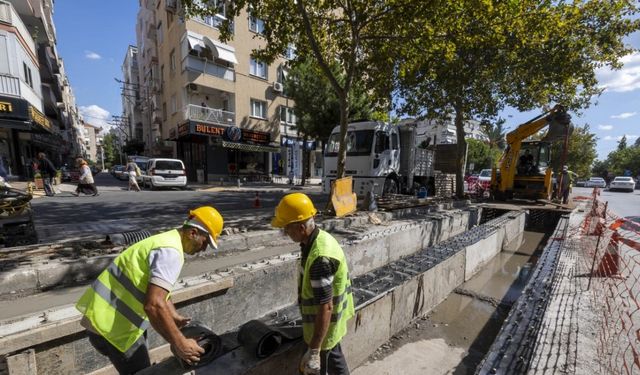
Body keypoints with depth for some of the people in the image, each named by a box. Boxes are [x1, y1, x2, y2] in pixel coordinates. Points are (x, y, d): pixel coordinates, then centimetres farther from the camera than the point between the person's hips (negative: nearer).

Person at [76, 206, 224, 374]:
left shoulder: (167, 240, 7)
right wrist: (180, 344, -24)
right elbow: (154, 305, -34)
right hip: (112, 327, -9)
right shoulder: (171, 251, -26)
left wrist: (175, 317, 20)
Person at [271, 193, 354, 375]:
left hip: (324, 325, -8)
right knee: (334, 358, 29)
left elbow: (326, 308, -31)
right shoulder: (320, 237, -6)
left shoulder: (320, 257, -36)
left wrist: (313, 350, -25)